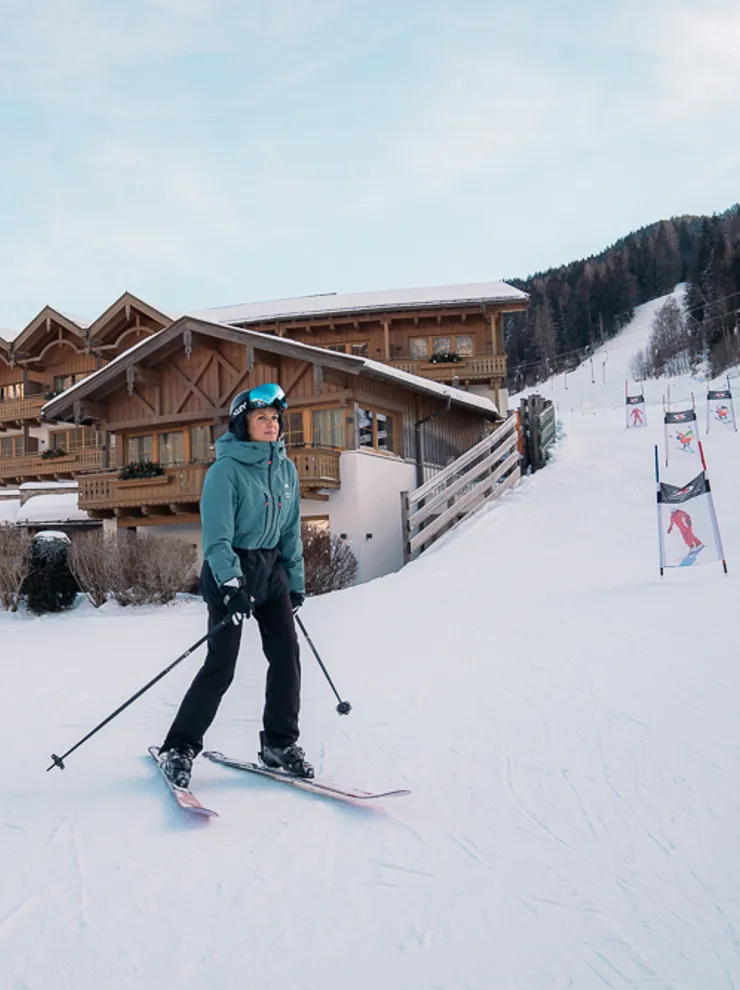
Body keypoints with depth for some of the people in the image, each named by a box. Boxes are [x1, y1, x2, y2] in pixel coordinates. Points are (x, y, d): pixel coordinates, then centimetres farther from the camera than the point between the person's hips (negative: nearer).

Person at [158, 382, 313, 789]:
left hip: (271, 568, 6)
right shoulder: (226, 469, -12)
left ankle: (279, 742, 15)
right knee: (221, 665, -6)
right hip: (231, 570, -6)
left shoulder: (286, 468, 8)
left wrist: (296, 582, 13)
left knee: (286, 655, 0)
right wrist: (231, 583, -26)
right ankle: (178, 748, 9)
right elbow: (216, 533, -17)